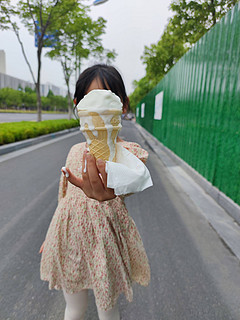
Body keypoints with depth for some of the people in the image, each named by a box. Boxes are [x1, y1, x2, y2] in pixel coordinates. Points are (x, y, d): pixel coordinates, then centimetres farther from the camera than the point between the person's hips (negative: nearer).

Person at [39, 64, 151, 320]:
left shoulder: (127, 151, -15)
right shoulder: (76, 150, 0)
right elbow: (65, 194, 10)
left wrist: (111, 190, -63)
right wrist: (50, 237, 18)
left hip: (105, 241, -3)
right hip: (68, 239, 4)